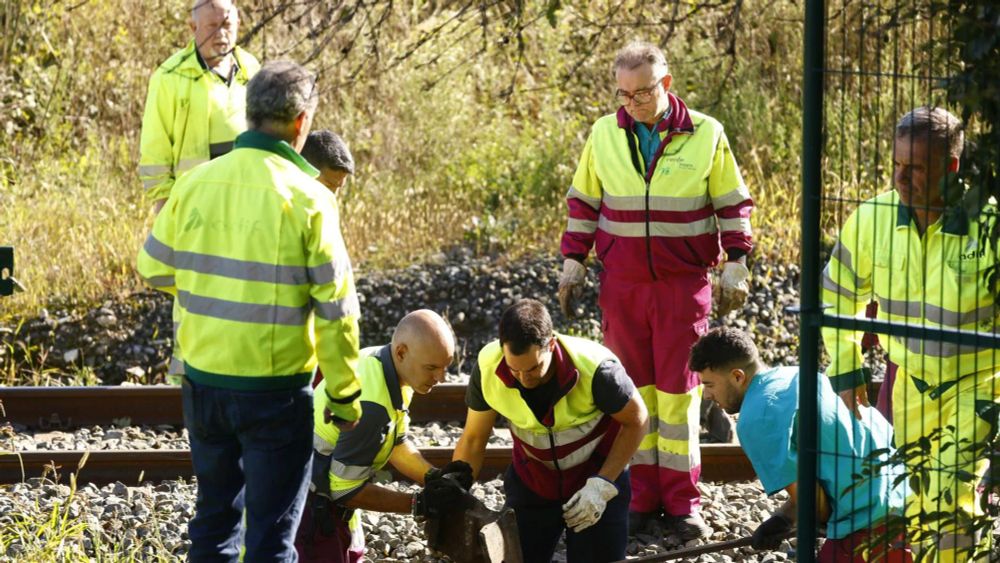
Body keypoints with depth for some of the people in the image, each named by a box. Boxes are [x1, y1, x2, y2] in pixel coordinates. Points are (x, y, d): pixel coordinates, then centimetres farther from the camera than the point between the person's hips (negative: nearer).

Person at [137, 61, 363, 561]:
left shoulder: (195, 183, -2)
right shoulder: (307, 198, -14)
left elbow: (154, 268, 10)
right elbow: (335, 308, -12)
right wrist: (345, 394, -2)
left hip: (202, 382, 5)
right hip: (275, 389, -5)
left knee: (215, 515, 20)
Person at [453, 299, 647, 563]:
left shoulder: (595, 368, -33)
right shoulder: (488, 368, -24)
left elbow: (636, 420, -15)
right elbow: (473, 439, -8)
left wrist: (601, 486, -20)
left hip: (598, 474, -2)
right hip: (532, 480, 2)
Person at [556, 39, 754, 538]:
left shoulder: (706, 135, -3)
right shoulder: (604, 135, 3)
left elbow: (733, 205, 4)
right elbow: (583, 203, 12)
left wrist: (734, 267, 1)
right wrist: (573, 264, 9)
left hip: (683, 285, -2)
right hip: (621, 286, 2)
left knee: (678, 389, 1)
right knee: (632, 388, 6)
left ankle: (681, 502, 8)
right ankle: (640, 497, 14)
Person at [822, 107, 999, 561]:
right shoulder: (872, 218, -12)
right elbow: (837, 293, 6)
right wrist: (845, 369, 4)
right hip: (911, 382, 5)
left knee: (949, 502, -16)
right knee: (909, 502, 15)